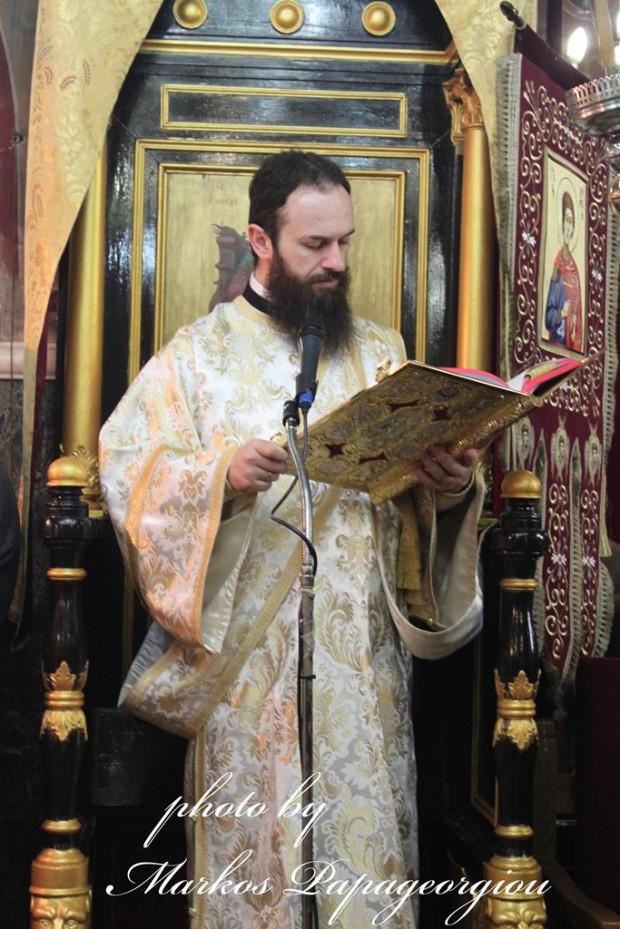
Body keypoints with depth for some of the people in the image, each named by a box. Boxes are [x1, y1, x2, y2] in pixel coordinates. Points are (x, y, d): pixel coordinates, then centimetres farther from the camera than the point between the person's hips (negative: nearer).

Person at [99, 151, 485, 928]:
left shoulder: (382, 353, 12)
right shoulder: (199, 354, 4)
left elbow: (421, 476, 7)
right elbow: (126, 464, -6)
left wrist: (450, 488, -16)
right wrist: (220, 476, -23)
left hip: (361, 656, 2)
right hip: (247, 653, -2)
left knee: (366, 832, 4)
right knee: (254, 840, 1)